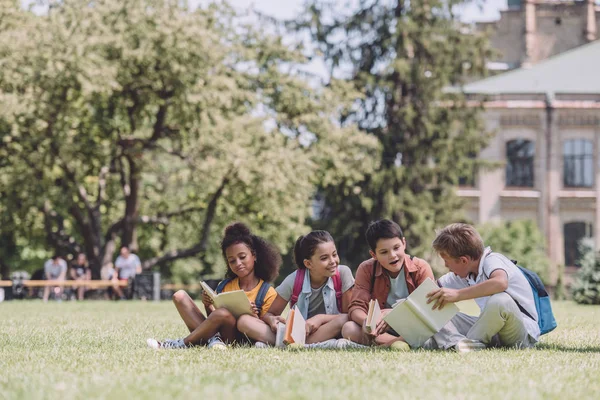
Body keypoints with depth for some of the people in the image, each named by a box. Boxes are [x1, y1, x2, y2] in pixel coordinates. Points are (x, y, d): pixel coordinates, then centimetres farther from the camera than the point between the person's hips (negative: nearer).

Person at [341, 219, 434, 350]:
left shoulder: (421, 268, -5)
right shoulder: (366, 269, 0)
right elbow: (356, 307, -9)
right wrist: (366, 321, -35)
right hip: (381, 331, 2)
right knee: (348, 328, -28)